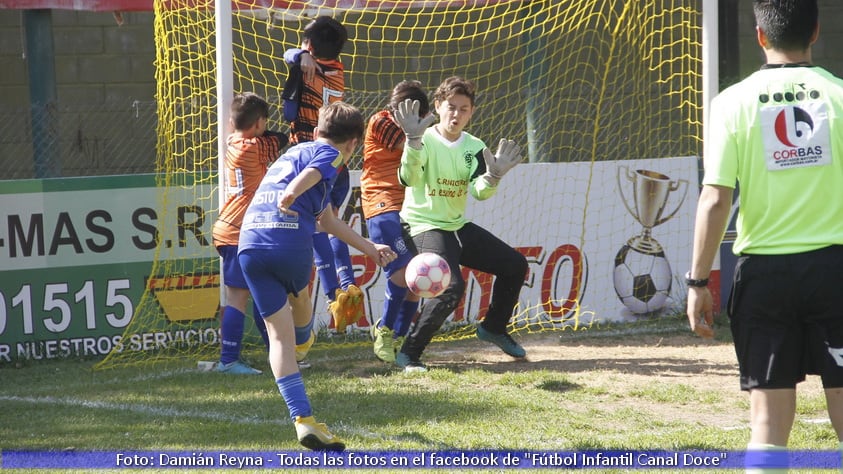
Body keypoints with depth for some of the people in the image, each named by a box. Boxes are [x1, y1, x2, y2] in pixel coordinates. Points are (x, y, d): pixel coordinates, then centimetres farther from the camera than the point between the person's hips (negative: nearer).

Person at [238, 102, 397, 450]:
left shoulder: (292, 153, 34)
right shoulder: (329, 154, 10)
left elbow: (327, 219, 43)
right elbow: (311, 173, -18)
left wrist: (370, 249, 50)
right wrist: (292, 194, -38)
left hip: (249, 241, 7)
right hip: (291, 239, -7)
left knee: (279, 334, 4)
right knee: (300, 297, 28)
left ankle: (303, 419, -4)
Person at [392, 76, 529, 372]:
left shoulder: (474, 147, 4)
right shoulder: (425, 142, -14)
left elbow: (480, 192, -10)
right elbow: (409, 178, -33)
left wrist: (493, 176, -32)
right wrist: (414, 141, -47)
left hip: (459, 226, 7)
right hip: (426, 227, -7)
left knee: (515, 265, 9)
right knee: (452, 286, -29)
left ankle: (493, 327, 30)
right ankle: (409, 354, -20)